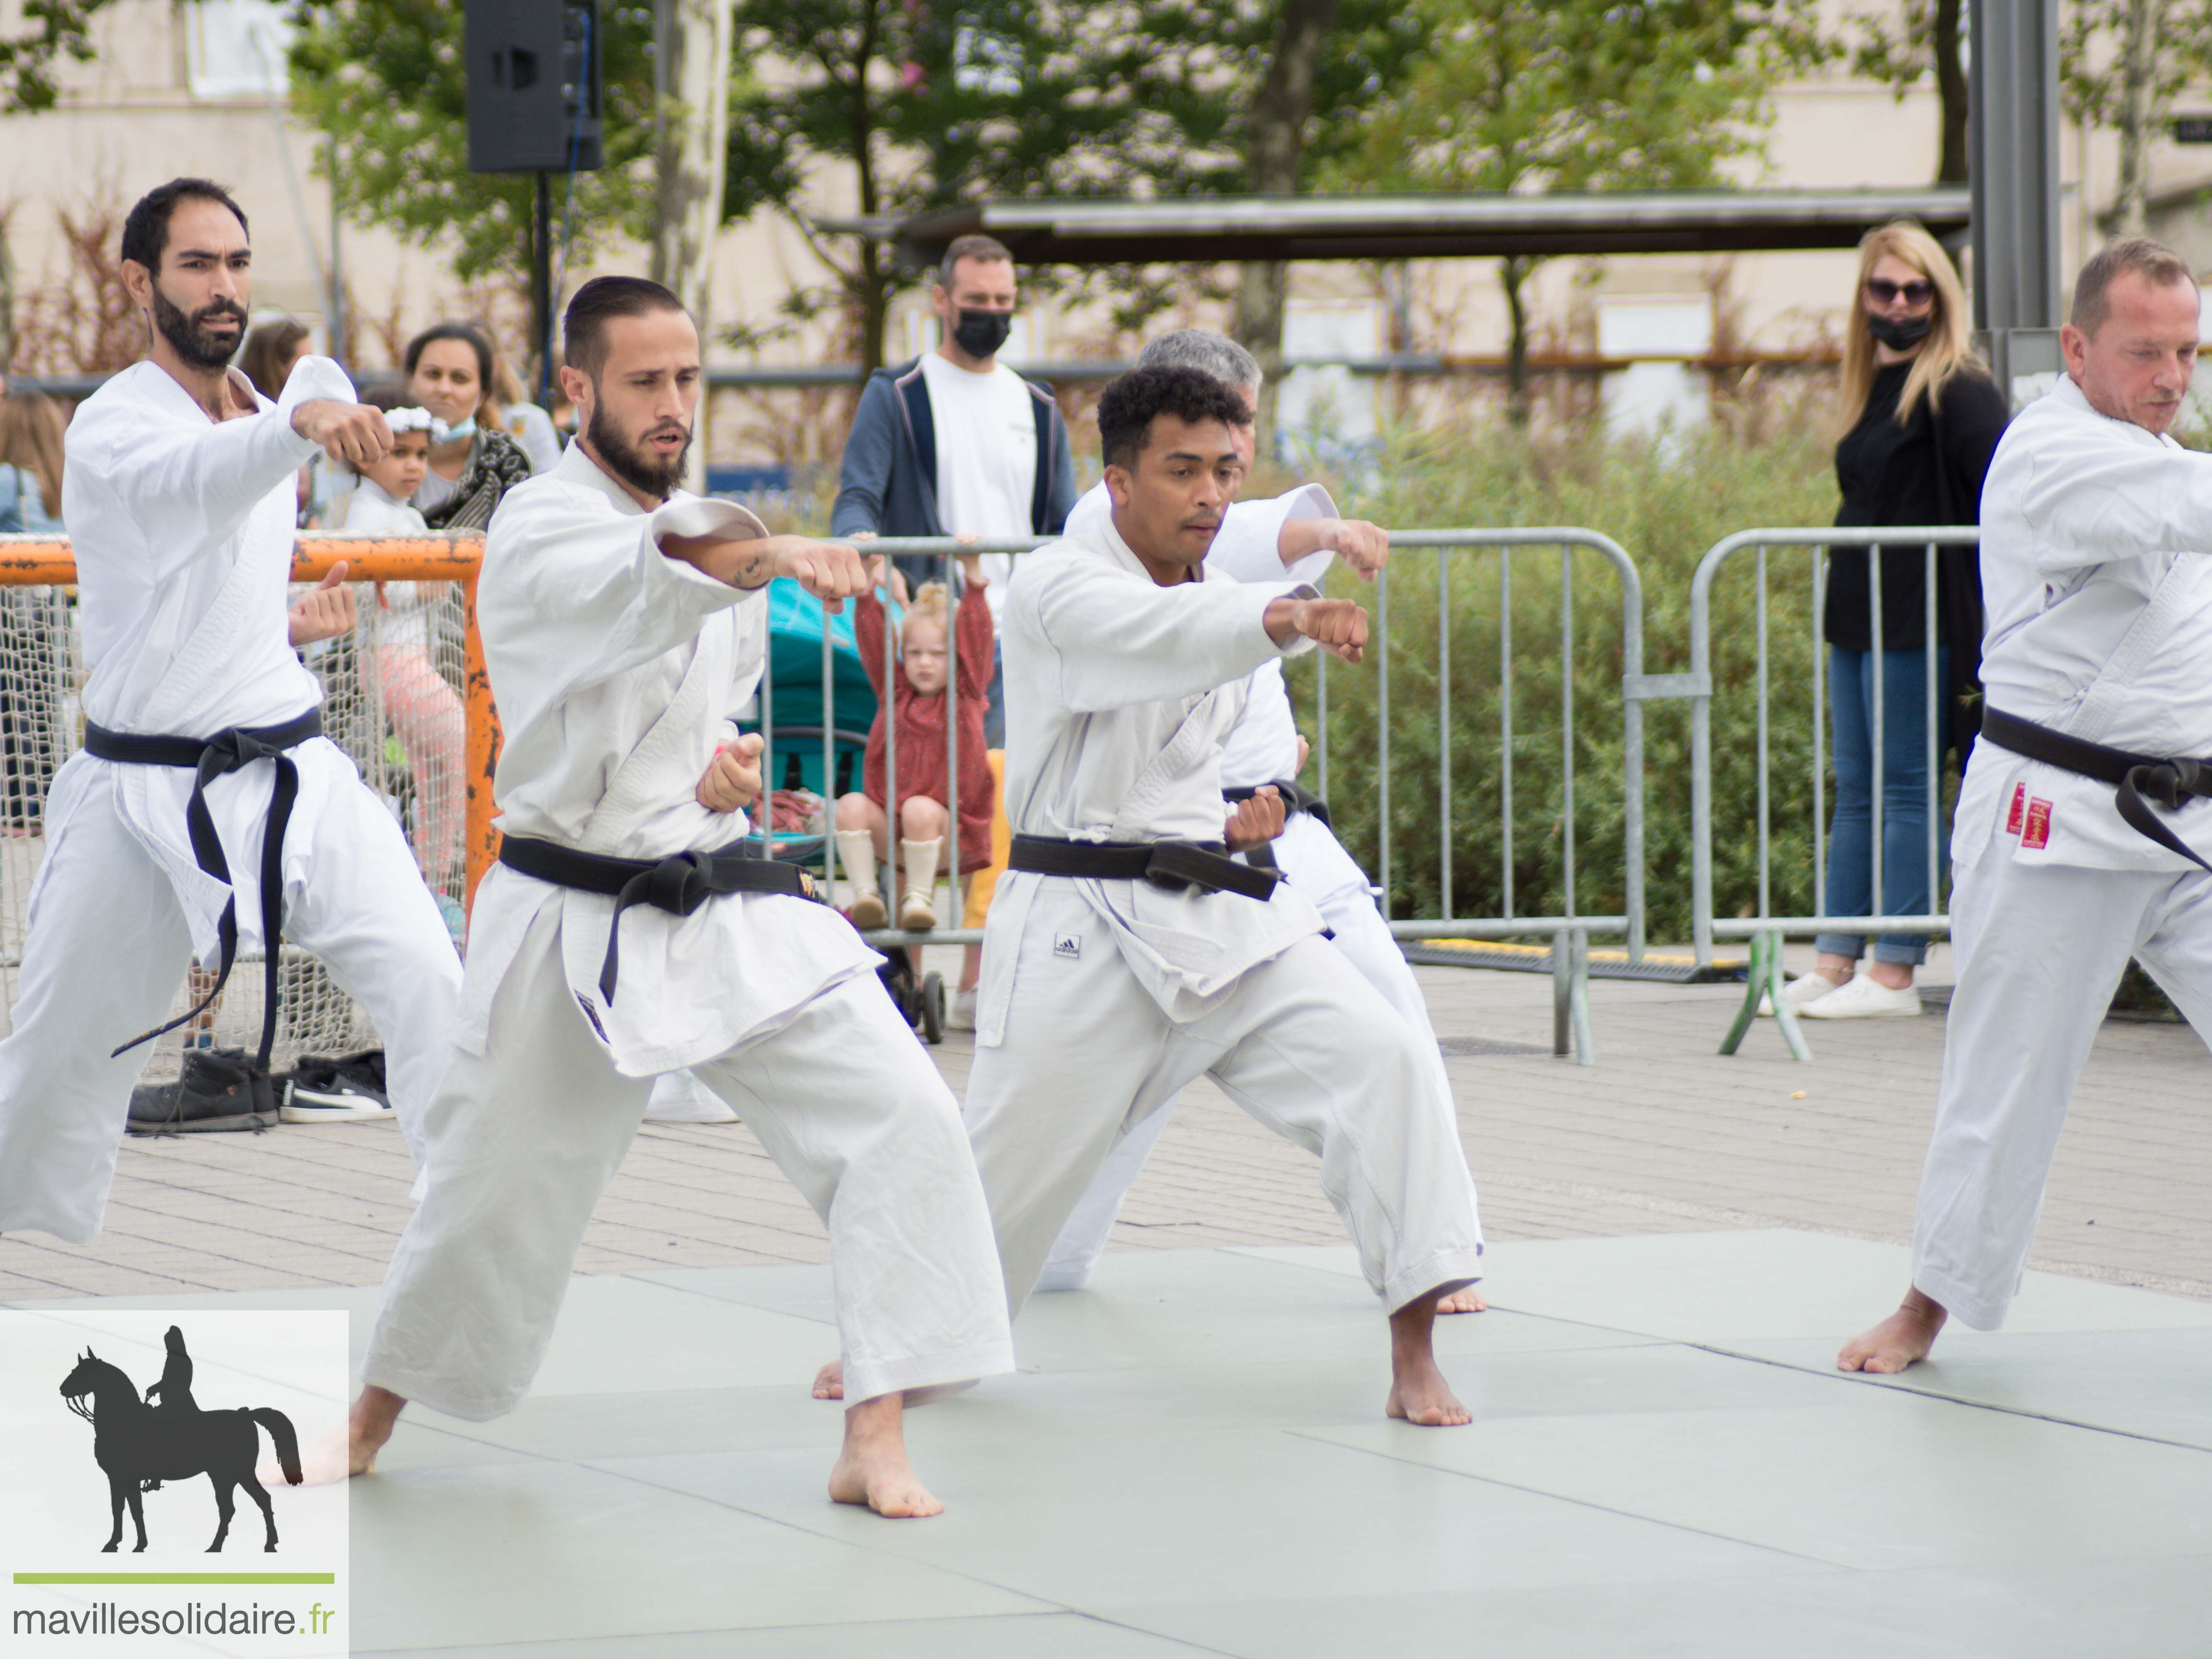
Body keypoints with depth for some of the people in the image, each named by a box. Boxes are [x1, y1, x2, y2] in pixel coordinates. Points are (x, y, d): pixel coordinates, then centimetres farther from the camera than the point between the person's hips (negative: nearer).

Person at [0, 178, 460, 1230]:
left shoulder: (261, 411, 11)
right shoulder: (111, 426, -11)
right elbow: (195, 480, -37)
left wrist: (289, 626, 8)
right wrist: (302, 424, -56)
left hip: (290, 775, 4)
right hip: (142, 794, -4)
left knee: (425, 979, -16)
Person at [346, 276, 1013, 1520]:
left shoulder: (706, 523, 12)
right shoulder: (543, 532, -12)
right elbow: (637, 586, -35)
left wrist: (731, 767, -1)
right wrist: (772, 556, -55)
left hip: (729, 913, 5)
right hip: (578, 929, -5)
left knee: (904, 1119, -13)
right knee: (499, 1189, 6)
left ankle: (877, 1440, -12)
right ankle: (380, 1405, 35)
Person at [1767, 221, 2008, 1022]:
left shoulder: (1955, 392, -10)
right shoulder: (1875, 389, 16)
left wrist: (1999, 611, -17)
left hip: (1920, 623, -9)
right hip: (1859, 617, 9)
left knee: (1906, 789, -6)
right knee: (1857, 793, 9)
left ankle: (1894, 976, -3)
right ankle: (1831, 968, 11)